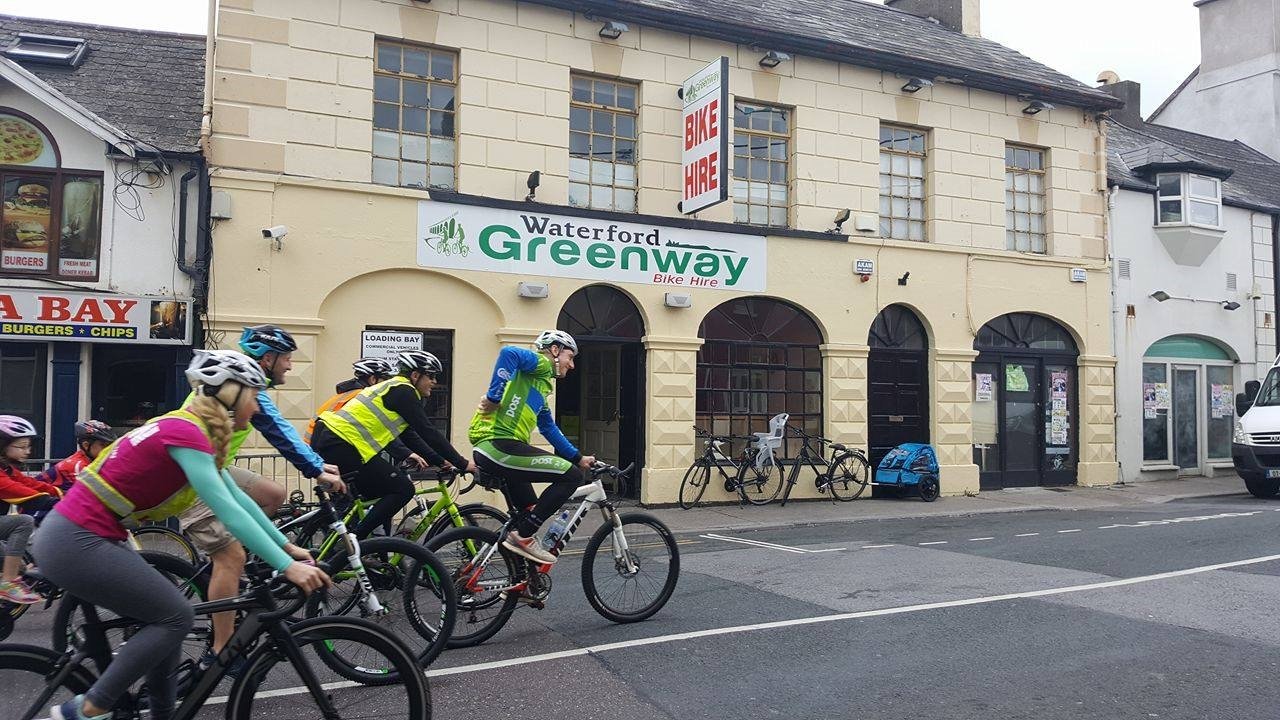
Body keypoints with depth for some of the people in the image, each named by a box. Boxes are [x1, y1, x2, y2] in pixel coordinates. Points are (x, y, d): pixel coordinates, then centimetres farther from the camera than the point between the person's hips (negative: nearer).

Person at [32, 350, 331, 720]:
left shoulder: (187, 429, 9)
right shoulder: (186, 433, -20)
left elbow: (239, 498, 14)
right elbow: (228, 511, -26)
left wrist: (287, 546, 16)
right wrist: (287, 567, -25)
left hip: (77, 536, 10)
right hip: (76, 543, -10)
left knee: (166, 616, 12)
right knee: (176, 617, -5)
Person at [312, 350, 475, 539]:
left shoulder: (393, 390, 23)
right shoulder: (404, 391, -7)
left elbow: (410, 436, 25)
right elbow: (428, 433, -11)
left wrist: (440, 461, 22)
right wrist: (462, 464, -6)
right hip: (340, 446, -10)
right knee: (403, 489, -6)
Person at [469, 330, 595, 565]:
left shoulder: (541, 386, 29)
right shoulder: (540, 363, 0)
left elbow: (549, 429, 32)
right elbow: (509, 353, -22)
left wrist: (578, 458, 32)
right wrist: (494, 396, -22)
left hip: (490, 449, 10)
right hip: (498, 444, -10)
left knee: (530, 513, 21)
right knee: (571, 476, -11)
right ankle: (523, 535, -6)